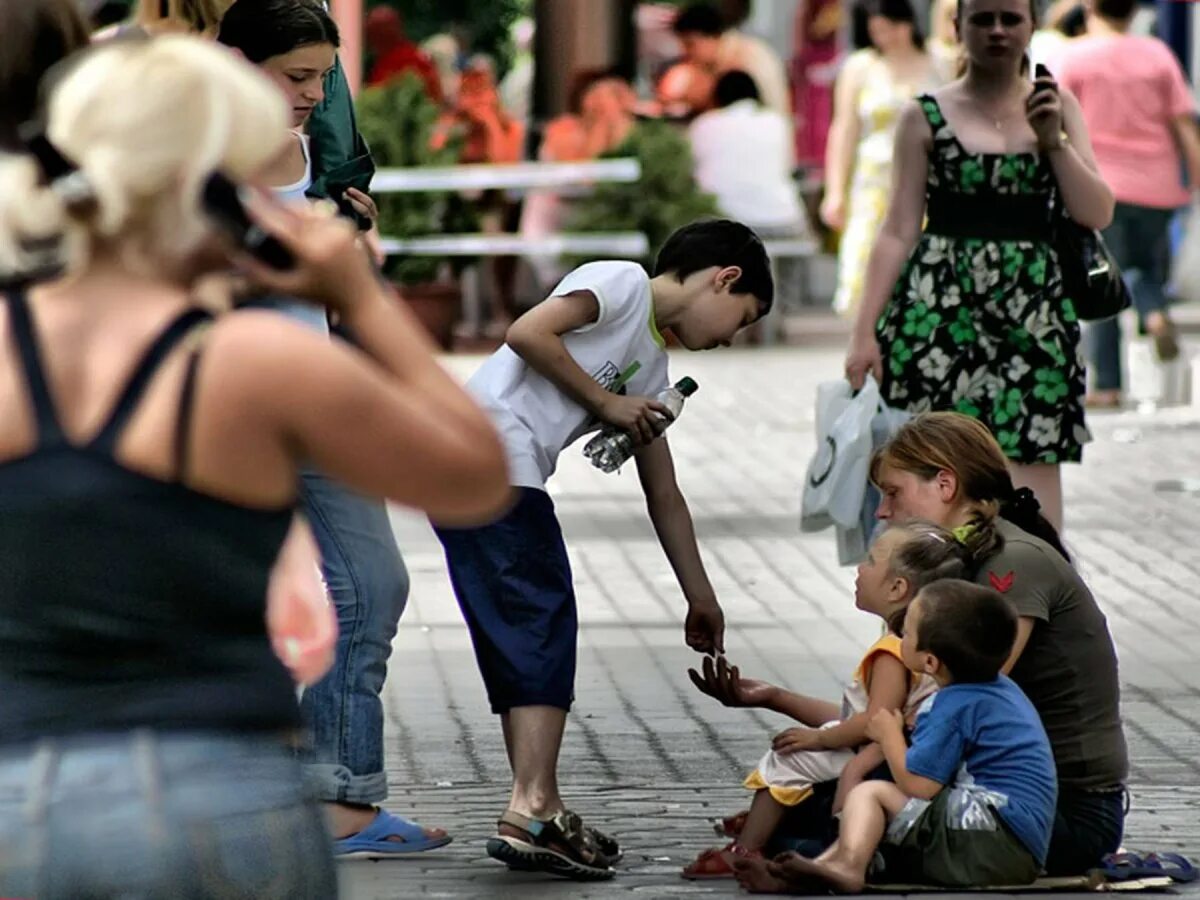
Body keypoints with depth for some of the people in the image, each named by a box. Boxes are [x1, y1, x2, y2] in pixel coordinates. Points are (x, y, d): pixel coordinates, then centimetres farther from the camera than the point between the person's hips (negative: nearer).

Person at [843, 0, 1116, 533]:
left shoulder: (1057, 107, 11)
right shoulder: (926, 117, 4)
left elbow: (1097, 215, 5)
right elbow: (899, 232, 2)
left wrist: (1053, 140, -7)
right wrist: (865, 331, -5)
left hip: (1033, 312, 2)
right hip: (941, 309, -2)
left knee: (1032, 460, -7)